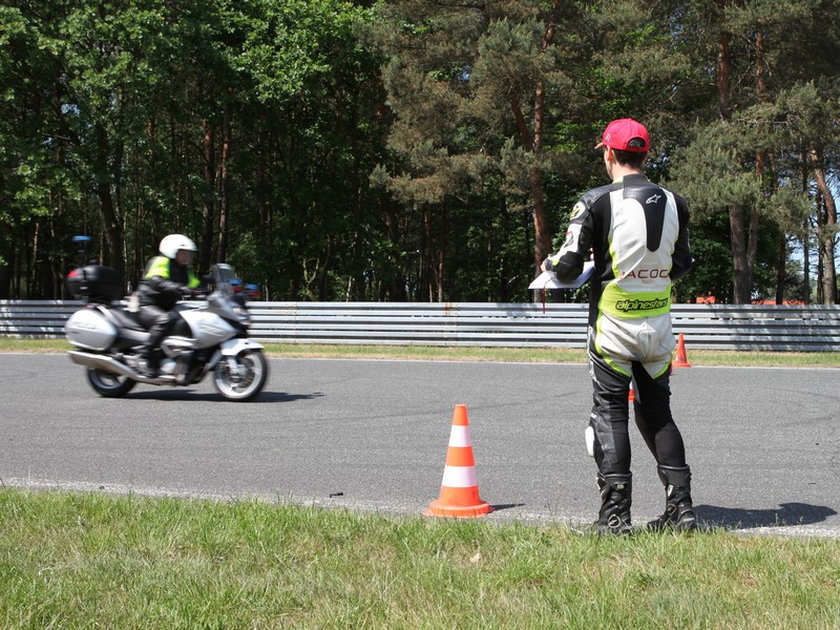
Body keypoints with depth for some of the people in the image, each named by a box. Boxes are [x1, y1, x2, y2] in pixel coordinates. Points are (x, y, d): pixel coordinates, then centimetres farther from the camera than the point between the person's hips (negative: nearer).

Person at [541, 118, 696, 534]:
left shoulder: (597, 202, -12)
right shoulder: (673, 203, 3)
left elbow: (569, 265, -12)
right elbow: (682, 265, 12)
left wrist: (550, 265, 11)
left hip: (613, 324, -4)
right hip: (659, 324, 4)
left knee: (610, 412, 4)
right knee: (657, 413, 16)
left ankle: (615, 513, 0)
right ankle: (681, 506, 13)